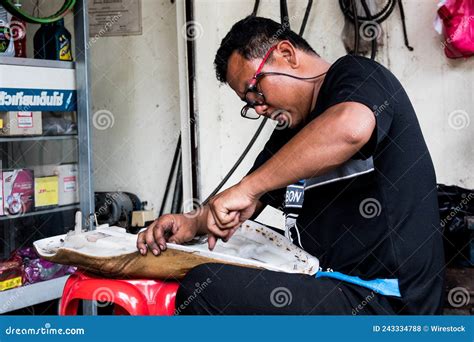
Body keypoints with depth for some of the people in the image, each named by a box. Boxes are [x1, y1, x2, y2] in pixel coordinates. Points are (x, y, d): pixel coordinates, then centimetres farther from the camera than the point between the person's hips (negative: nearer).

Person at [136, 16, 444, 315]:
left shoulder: (357, 75, -8)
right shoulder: (291, 129, 17)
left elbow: (351, 127, -33)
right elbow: (247, 204, 21)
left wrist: (247, 188, -26)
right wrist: (193, 223, 1)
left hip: (384, 302, -9)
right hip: (332, 285, 9)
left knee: (204, 288, -19)